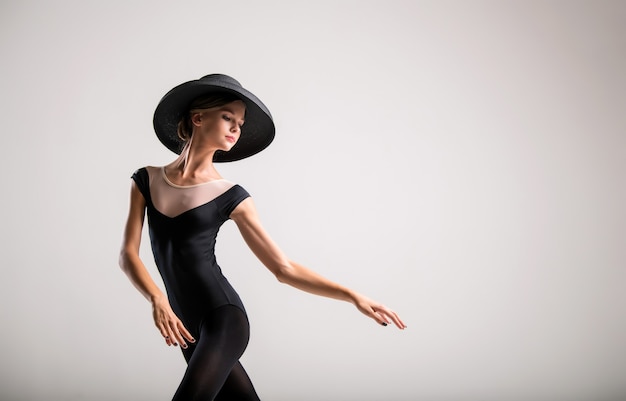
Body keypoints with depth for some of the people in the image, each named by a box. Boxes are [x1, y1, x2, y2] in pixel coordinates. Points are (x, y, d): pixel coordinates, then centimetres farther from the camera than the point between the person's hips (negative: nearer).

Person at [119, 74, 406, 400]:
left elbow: (284, 269, 1)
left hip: (224, 319, -3)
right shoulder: (147, 181, 7)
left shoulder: (229, 196, 0)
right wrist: (157, 300, -17)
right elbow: (128, 254, 1)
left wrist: (352, 295, -4)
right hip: (190, 332, 3)